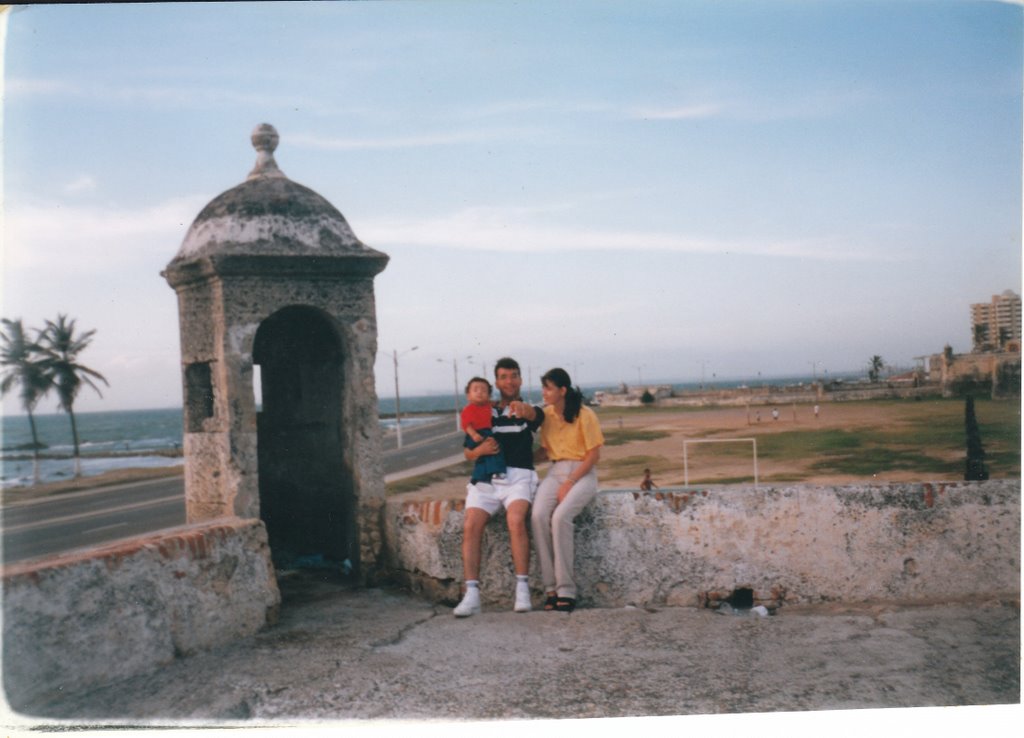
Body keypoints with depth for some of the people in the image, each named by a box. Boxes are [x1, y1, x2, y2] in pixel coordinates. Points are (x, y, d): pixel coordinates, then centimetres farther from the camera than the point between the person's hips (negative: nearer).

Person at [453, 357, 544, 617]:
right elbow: (468, 452, 21)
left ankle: (522, 589, -27)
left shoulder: (530, 410, 13)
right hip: (486, 478, 3)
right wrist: (479, 450, -5)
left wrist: (523, 409, -40)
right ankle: (472, 594, -24)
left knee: (515, 519, -31)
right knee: (471, 526, -22)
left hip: (519, 476, -2)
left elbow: (534, 415, -14)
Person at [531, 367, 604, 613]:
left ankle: (566, 590, -24)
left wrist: (570, 483, -15)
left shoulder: (584, 415, -6)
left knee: (560, 517, -31)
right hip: (555, 472, 5)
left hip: (582, 473, -4)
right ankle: (551, 588, -20)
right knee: (538, 516, -25)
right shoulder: (547, 414, 10)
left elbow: (594, 454, -7)